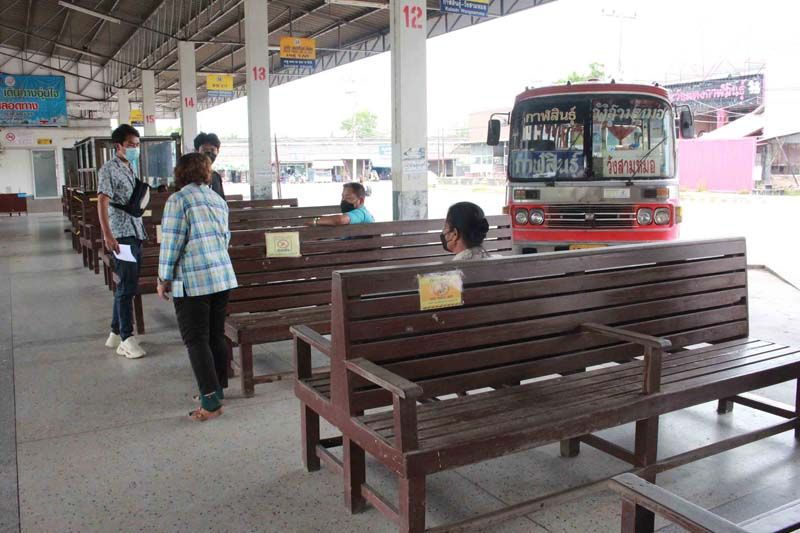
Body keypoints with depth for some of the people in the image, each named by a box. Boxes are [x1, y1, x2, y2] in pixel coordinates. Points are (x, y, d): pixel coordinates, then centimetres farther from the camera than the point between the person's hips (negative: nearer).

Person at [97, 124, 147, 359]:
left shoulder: (132, 167, 16)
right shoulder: (109, 169, -10)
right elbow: (102, 202, -17)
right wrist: (108, 235, -25)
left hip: (136, 233, 9)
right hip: (122, 235, -9)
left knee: (128, 284, 13)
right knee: (127, 286, -7)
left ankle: (115, 333, 24)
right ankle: (126, 339, -1)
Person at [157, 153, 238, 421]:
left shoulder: (178, 200, -7)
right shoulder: (219, 200, 12)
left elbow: (171, 242, -10)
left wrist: (164, 278, -2)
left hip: (192, 281, -6)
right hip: (223, 277, 6)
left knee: (196, 340, -1)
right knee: (217, 335, 14)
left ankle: (210, 402, -2)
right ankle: (217, 391, 24)